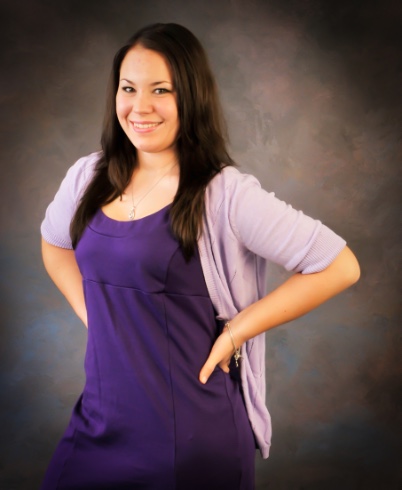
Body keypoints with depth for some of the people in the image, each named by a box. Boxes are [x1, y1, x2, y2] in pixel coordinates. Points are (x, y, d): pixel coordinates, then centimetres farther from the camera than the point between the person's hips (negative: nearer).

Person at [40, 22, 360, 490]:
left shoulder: (223, 193, -16)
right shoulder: (88, 179, 1)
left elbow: (338, 267, -16)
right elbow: (53, 243, 22)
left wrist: (233, 332, -12)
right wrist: (90, 311, 7)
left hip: (191, 431, -5)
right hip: (100, 418, 5)